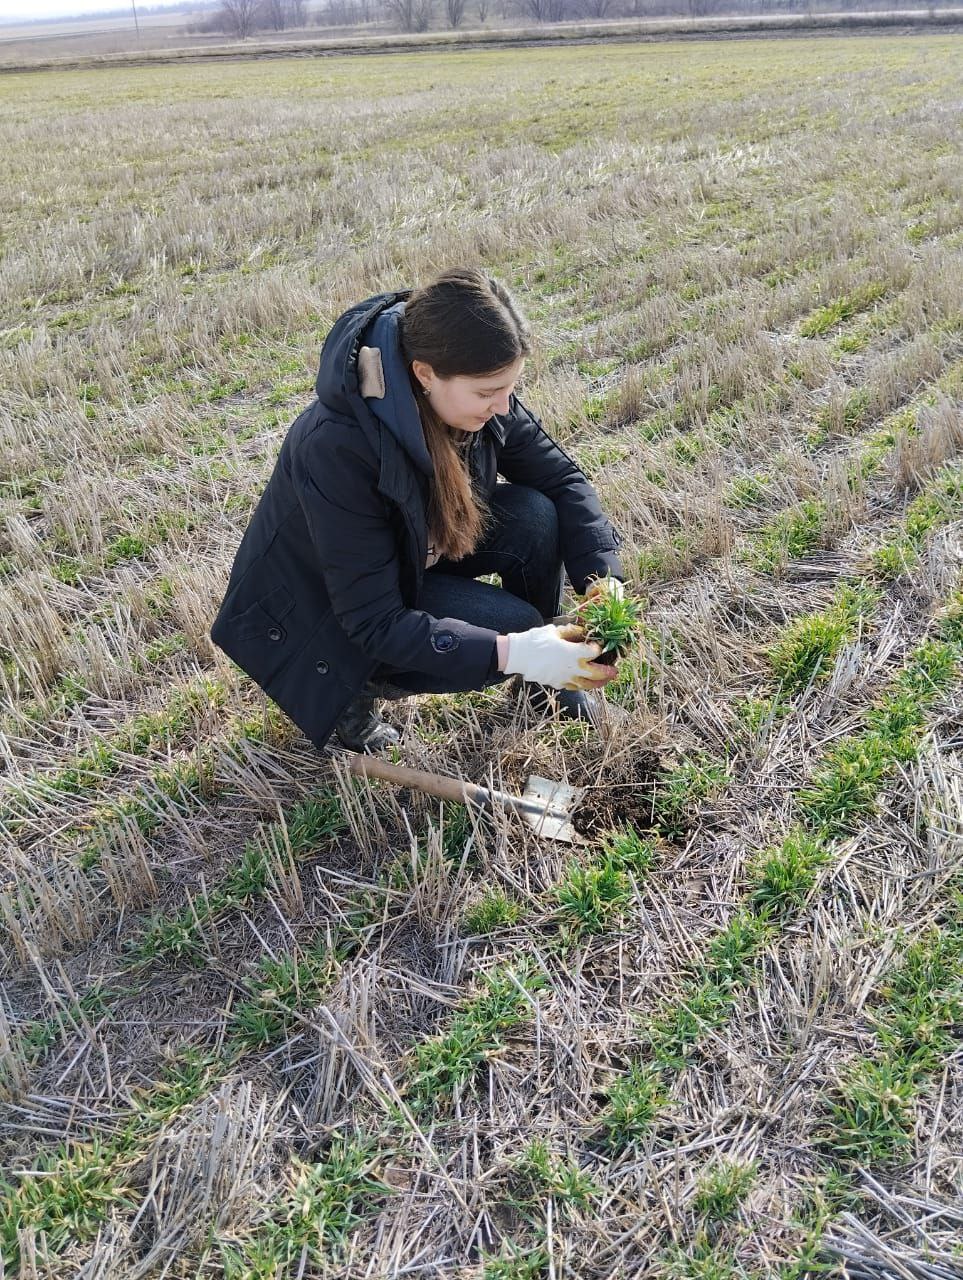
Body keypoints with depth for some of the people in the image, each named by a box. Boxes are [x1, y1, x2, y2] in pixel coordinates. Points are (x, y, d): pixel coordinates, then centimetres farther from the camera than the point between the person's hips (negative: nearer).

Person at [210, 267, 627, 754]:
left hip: (415, 552, 6)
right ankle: (357, 686, -1)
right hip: (327, 608, -6)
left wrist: (602, 577, -25)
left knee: (535, 516, -19)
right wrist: (512, 652, -40)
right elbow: (374, 621, -33)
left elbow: (561, 478, -9)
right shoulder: (337, 448, -37)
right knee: (511, 625, -24)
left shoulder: (471, 389, -19)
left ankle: (538, 675, 5)